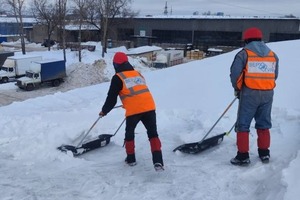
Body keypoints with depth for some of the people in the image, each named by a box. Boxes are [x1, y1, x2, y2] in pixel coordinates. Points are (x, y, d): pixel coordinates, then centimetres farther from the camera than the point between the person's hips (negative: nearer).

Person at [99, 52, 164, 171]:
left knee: (129, 134, 20)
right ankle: (158, 161, -2)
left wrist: (104, 111, 19)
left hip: (133, 111, -4)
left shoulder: (117, 78, 1)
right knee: (153, 133, 9)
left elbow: (111, 98, 3)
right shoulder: (138, 74, 19)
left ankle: (131, 159, 28)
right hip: (149, 107, 4)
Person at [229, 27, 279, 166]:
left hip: (249, 93, -5)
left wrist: (237, 89, 7)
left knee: (243, 124, 3)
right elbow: (274, 75, 13)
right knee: (264, 124, 16)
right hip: (268, 93, 5)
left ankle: (243, 156, 3)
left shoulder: (244, 53, -5)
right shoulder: (272, 55, 12)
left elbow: (235, 74, -9)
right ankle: (264, 153, 24)